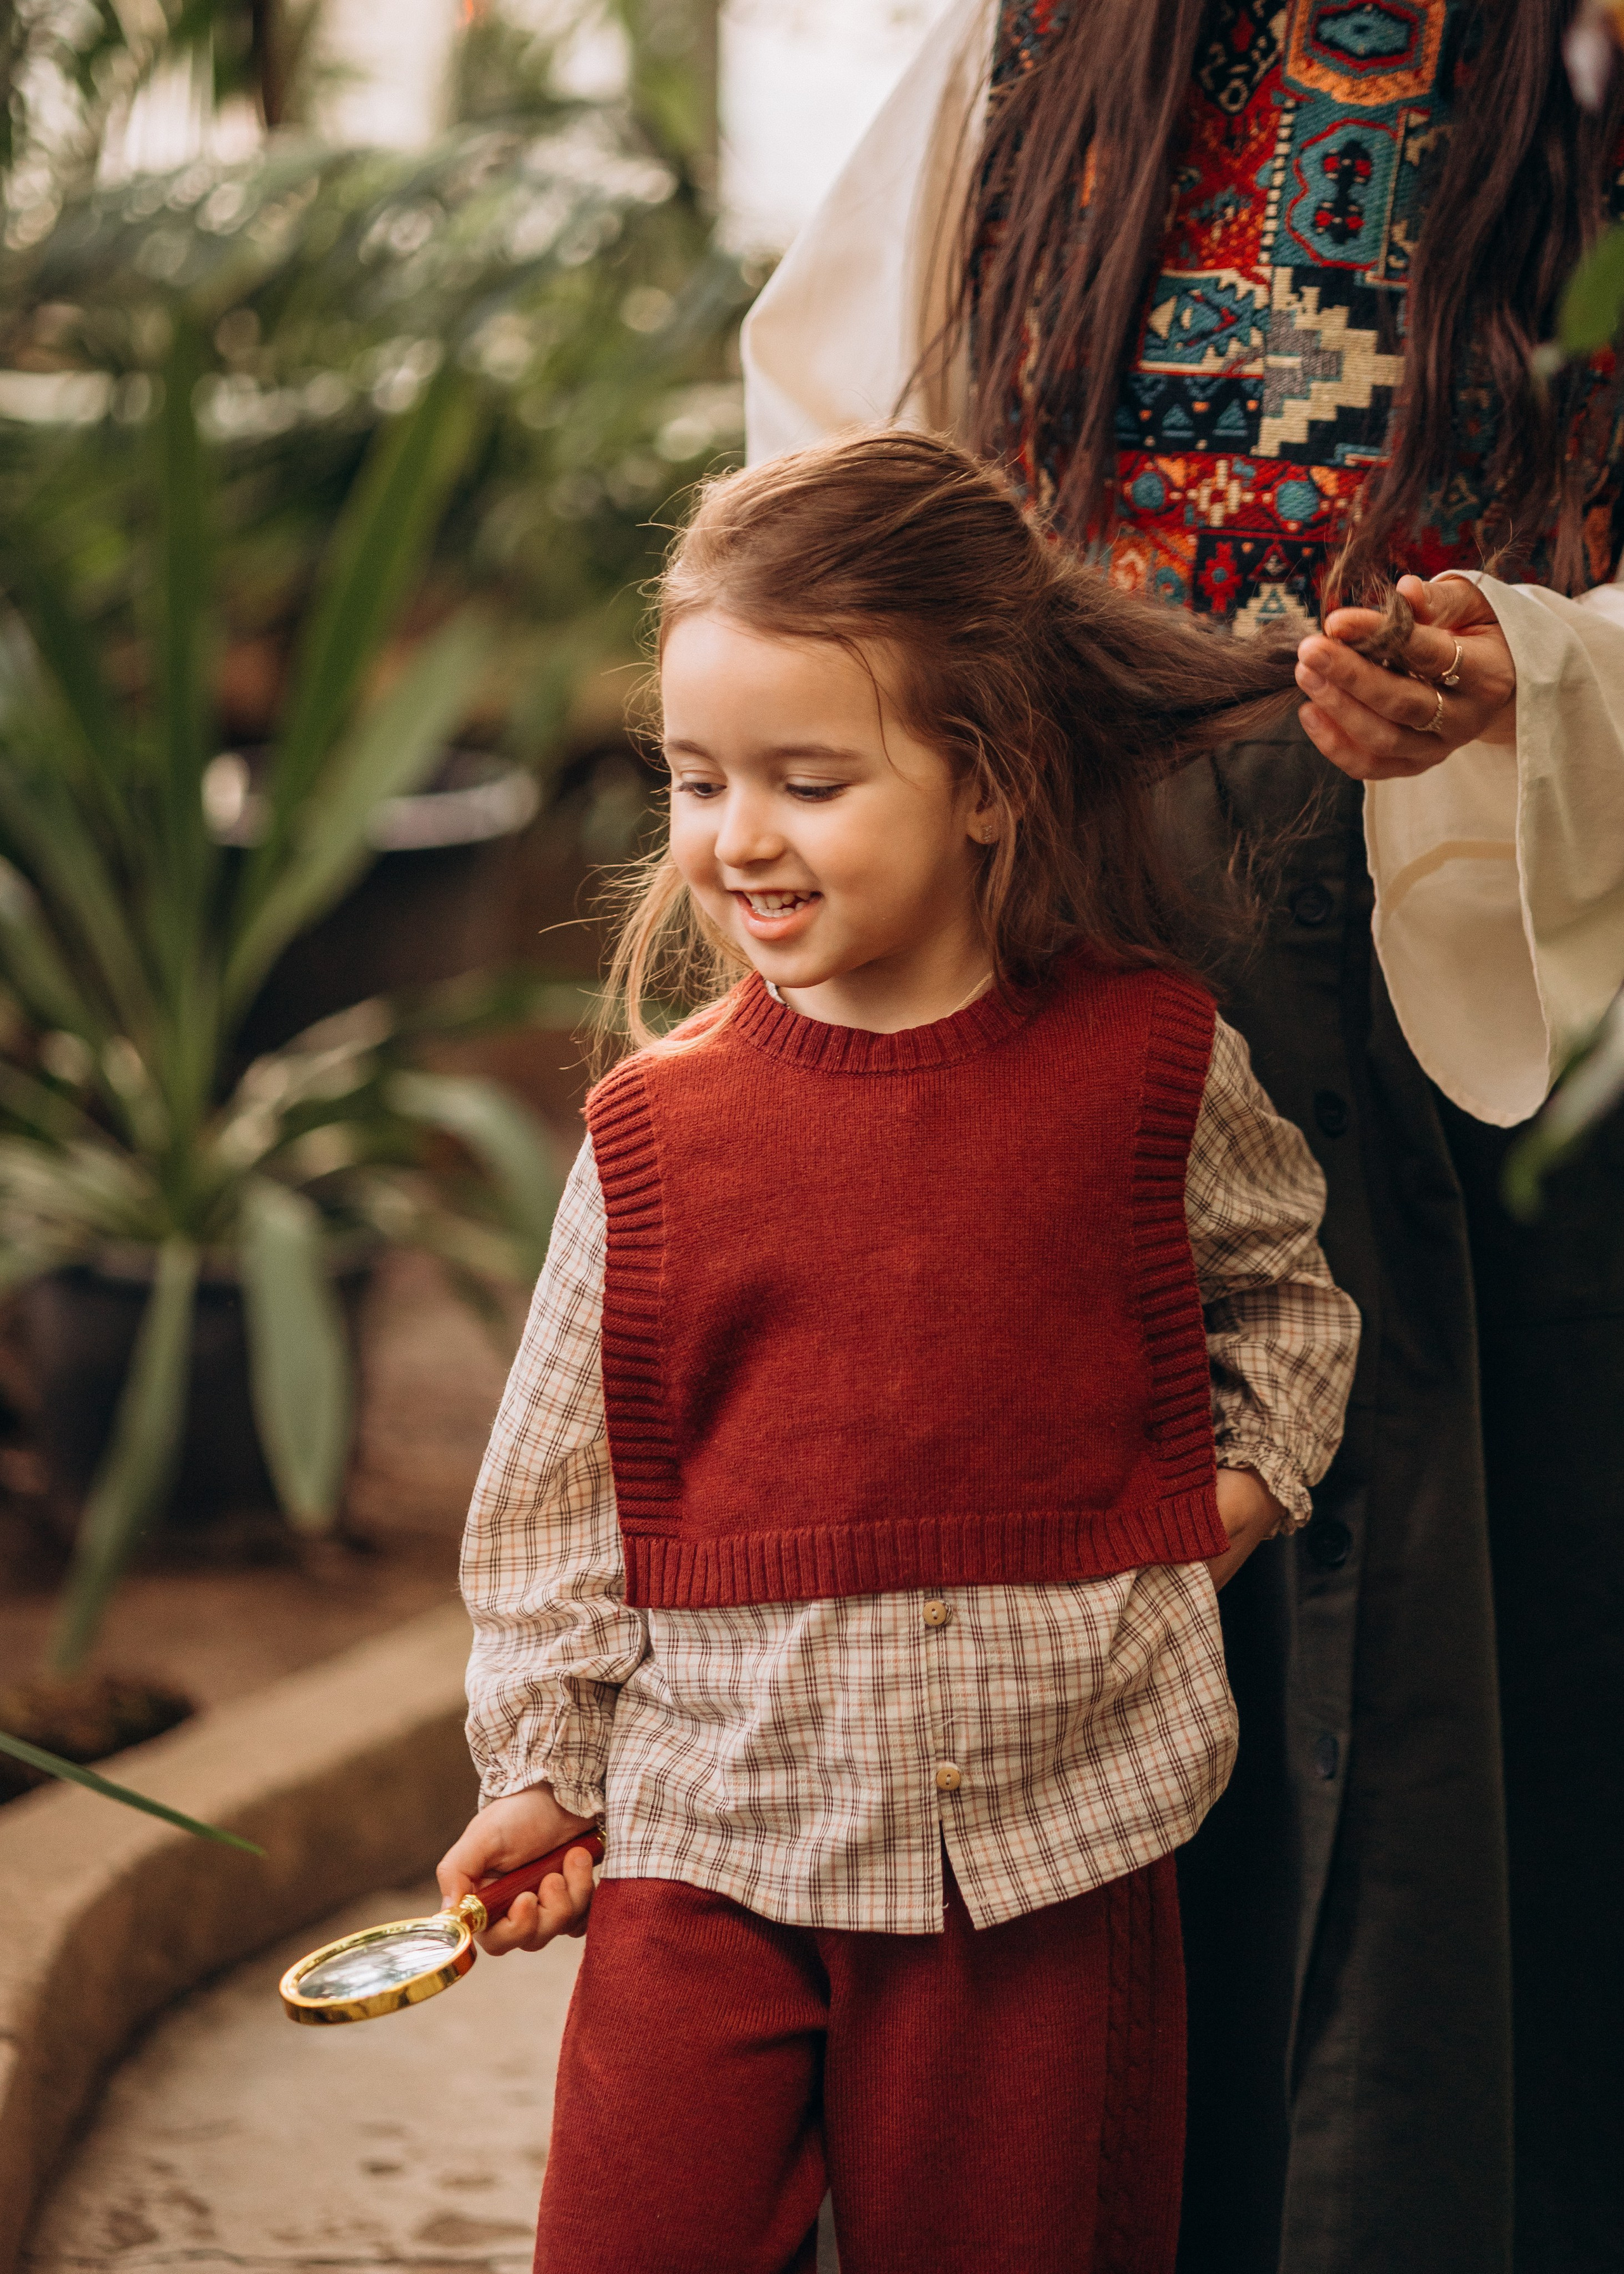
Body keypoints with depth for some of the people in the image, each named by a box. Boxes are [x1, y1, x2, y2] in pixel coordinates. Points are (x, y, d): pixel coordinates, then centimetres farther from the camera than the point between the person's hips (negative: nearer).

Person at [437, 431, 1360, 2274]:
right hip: (718, 1814, 1)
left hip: (1050, 1831, 0)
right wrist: (543, 1770, 6)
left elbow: (1284, 1293, 18)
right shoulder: (654, 1131, -2)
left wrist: (1235, 1487, 2)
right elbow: (561, 1477, 5)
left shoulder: (1148, 1066, -2)